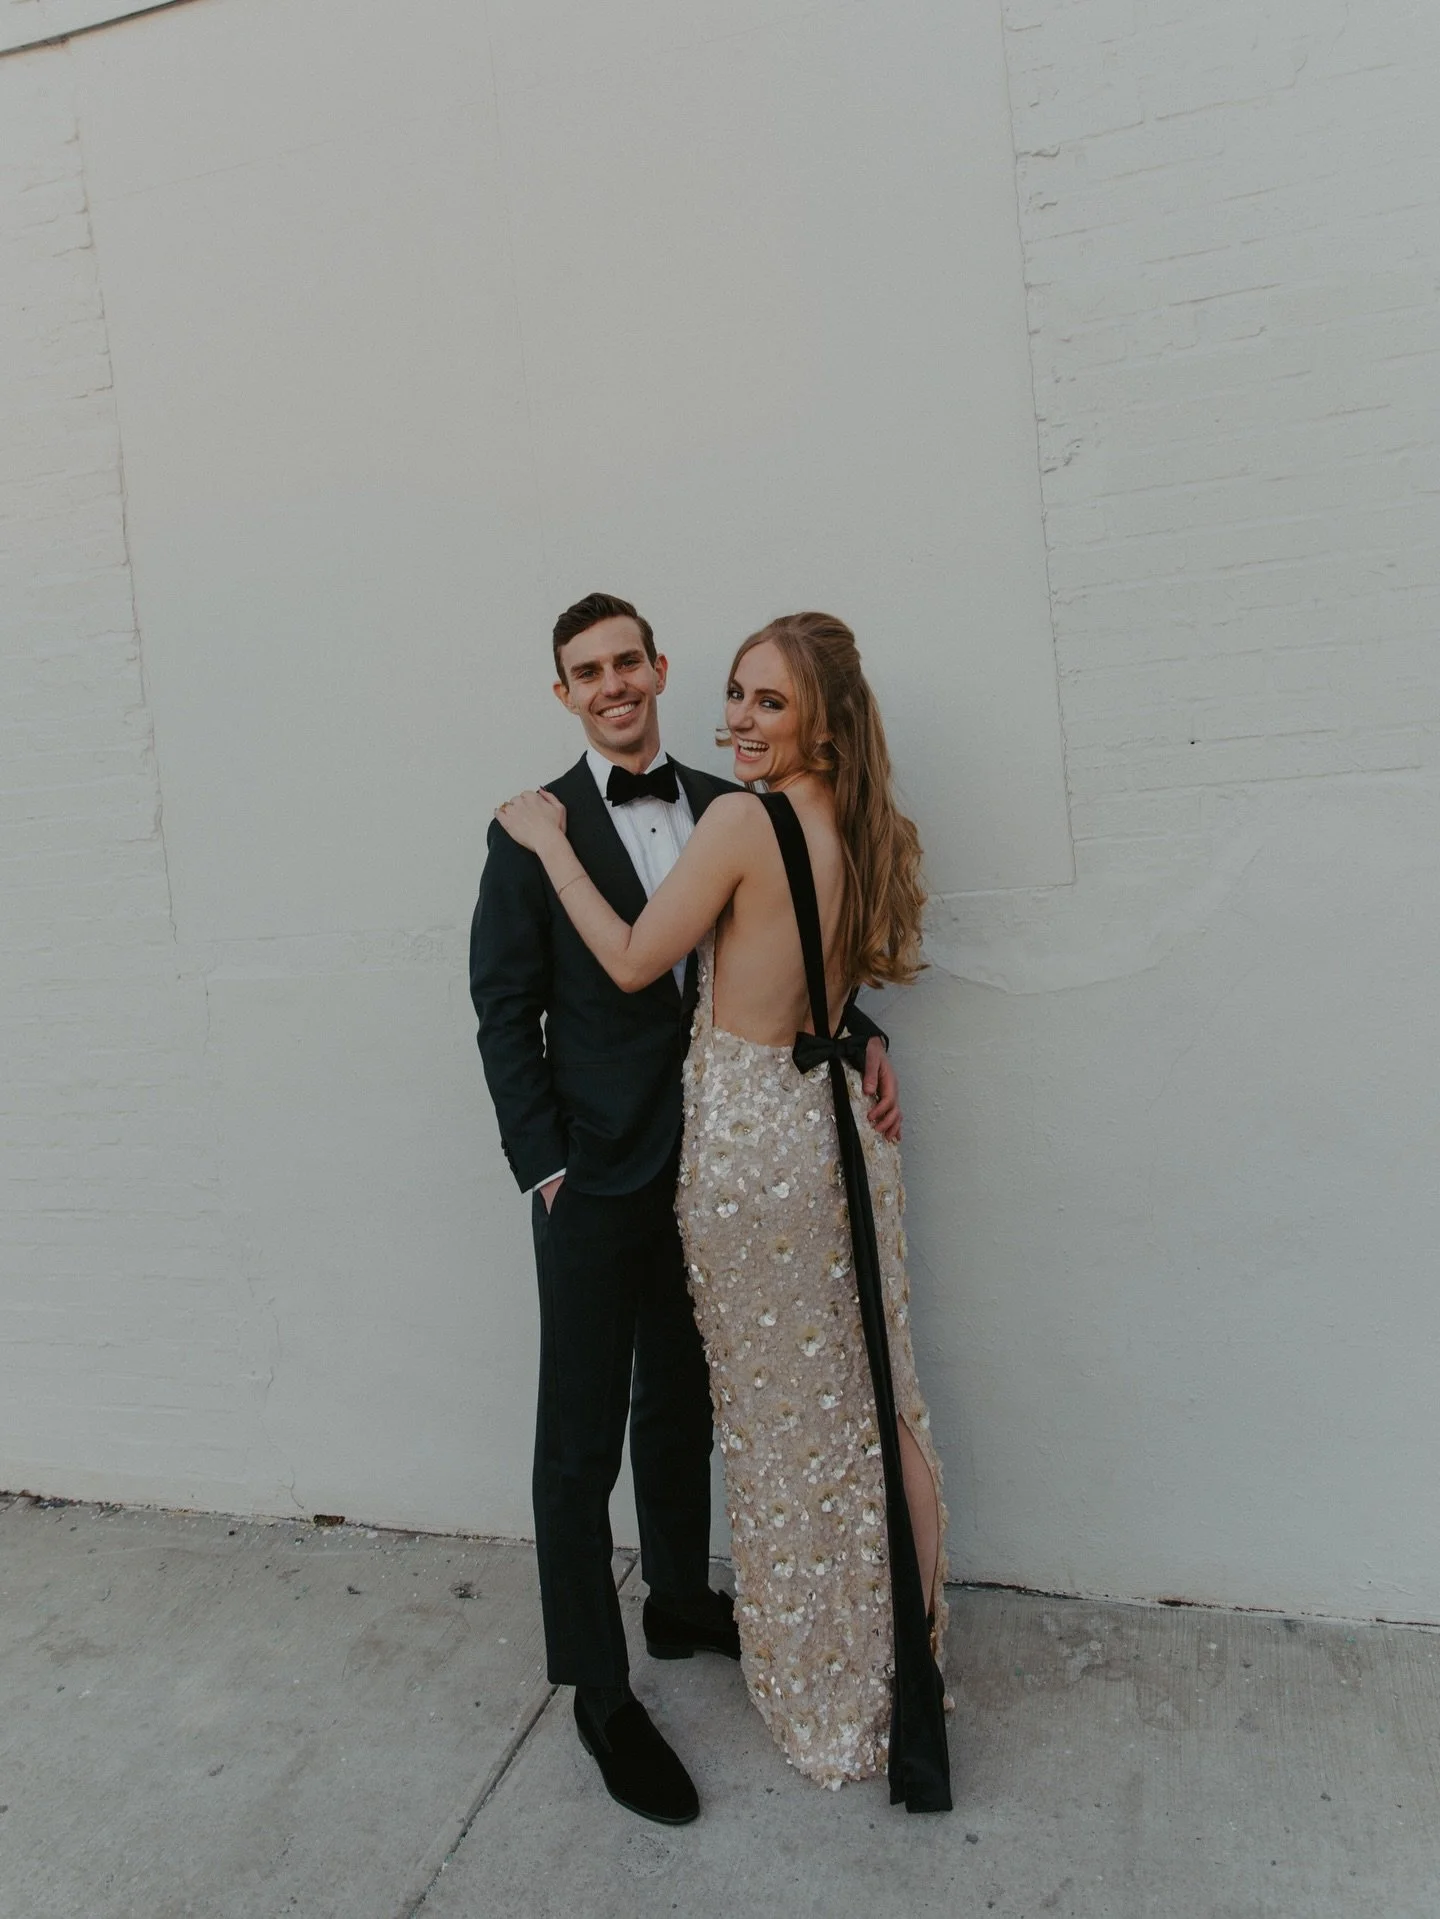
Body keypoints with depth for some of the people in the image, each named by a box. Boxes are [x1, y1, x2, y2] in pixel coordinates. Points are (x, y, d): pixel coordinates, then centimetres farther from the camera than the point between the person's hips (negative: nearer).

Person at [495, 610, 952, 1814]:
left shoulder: (742, 820, -19)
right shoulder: (868, 829, 3)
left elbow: (633, 963, -10)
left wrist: (548, 842, -2)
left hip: (751, 1145, -7)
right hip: (844, 1124, 7)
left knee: (780, 1415, 11)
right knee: (873, 1403, 18)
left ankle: (820, 1692, 31)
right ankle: (902, 1667, 36)